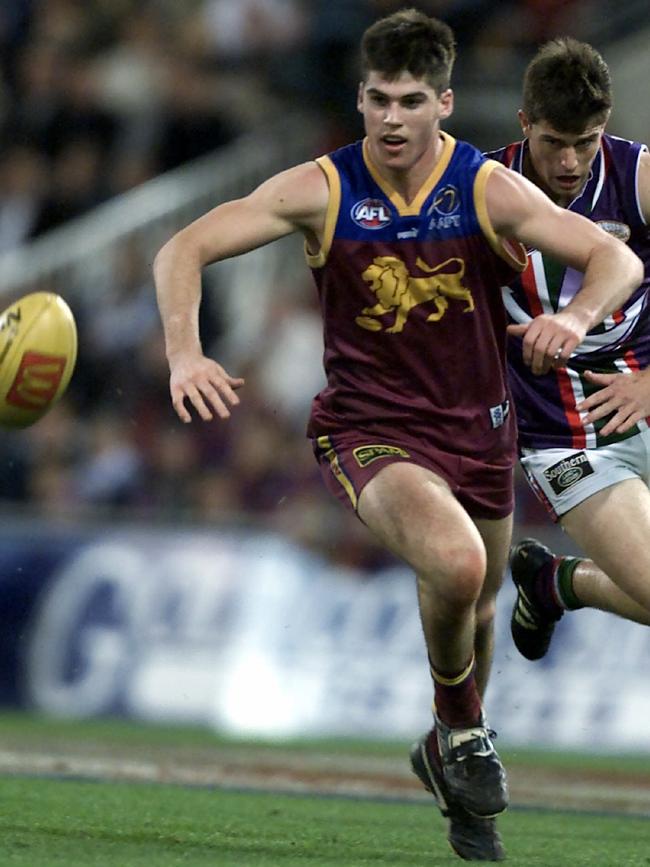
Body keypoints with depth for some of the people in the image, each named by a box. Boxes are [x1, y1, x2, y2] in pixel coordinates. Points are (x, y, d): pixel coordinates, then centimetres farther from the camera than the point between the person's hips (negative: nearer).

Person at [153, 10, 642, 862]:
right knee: (455, 562, -30)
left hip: (477, 431, 3)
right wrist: (185, 355, -31)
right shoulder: (322, 190, -12)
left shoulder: (490, 190, -11)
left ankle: (447, 753, 49)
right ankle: (463, 727, -3)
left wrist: (573, 318, -38)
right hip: (369, 430, -3)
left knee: (476, 610, 18)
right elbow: (184, 250, -13)